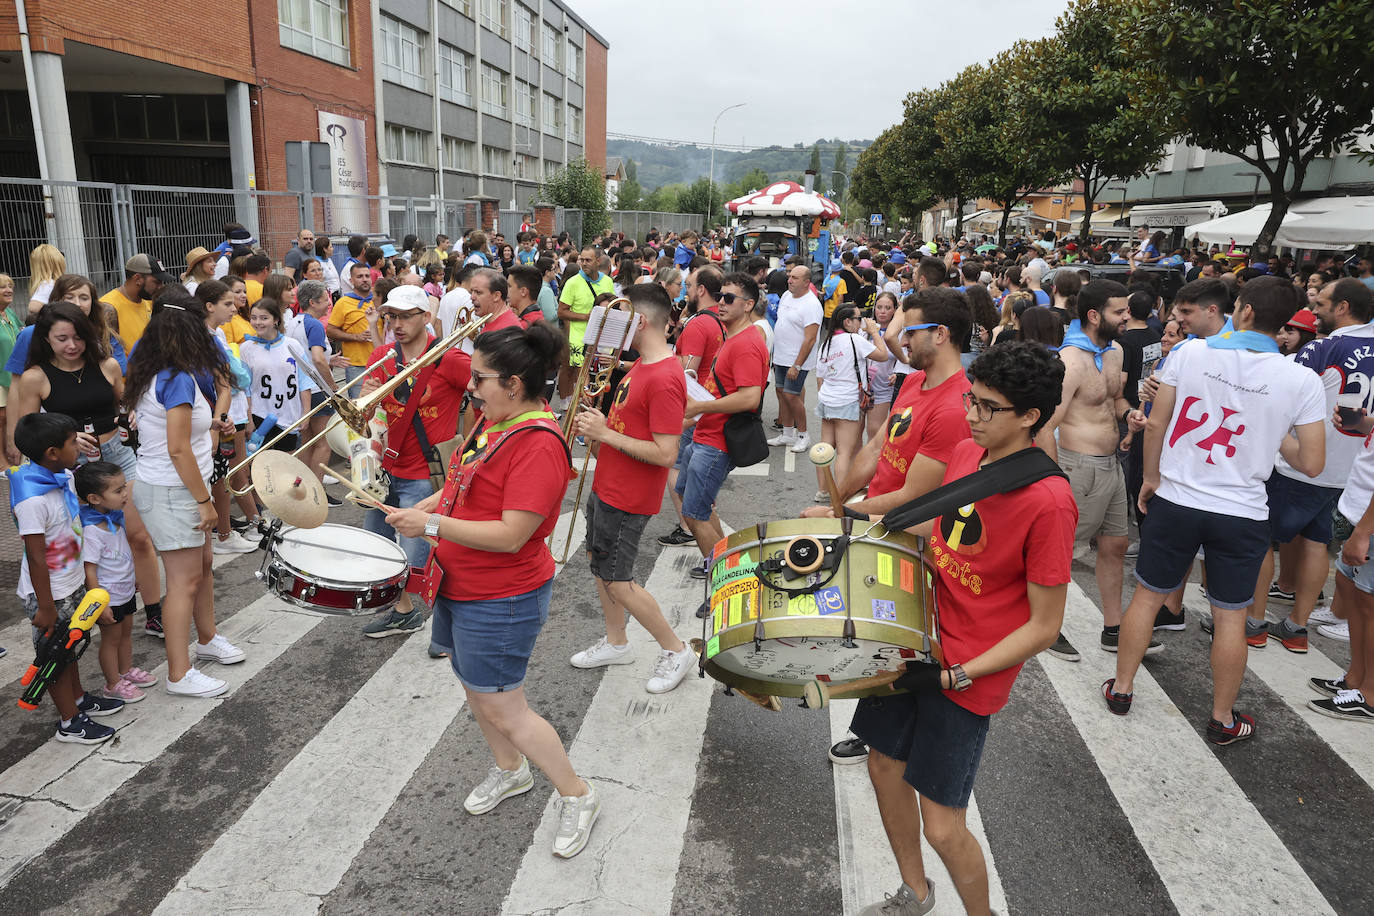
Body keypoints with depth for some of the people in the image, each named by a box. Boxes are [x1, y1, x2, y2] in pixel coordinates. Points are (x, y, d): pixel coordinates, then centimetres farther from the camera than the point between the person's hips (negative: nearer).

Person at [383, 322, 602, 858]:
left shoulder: (538, 444, -27)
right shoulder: (496, 419, 3)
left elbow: (510, 536, -29)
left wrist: (431, 525, -25)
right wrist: (422, 507, 2)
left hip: (499, 602, -9)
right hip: (461, 587, 10)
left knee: (502, 710, 1)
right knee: (474, 689, 23)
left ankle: (578, 796, 21)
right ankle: (510, 771, 47)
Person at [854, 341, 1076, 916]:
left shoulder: (1048, 502, -23)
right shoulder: (966, 455, -1)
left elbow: (1043, 626, -18)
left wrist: (955, 676, -19)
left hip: (969, 676, -7)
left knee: (942, 828, 0)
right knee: (885, 767, 20)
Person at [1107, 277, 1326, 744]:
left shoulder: (1190, 352, -10)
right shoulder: (1303, 381, -9)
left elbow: (1155, 424, -5)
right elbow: (1311, 464, -7)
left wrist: (1151, 476, 10)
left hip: (1174, 501, 0)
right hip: (1242, 514, 0)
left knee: (1147, 596, 16)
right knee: (1230, 617, 13)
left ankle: (1121, 688, 29)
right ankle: (1222, 718, 27)